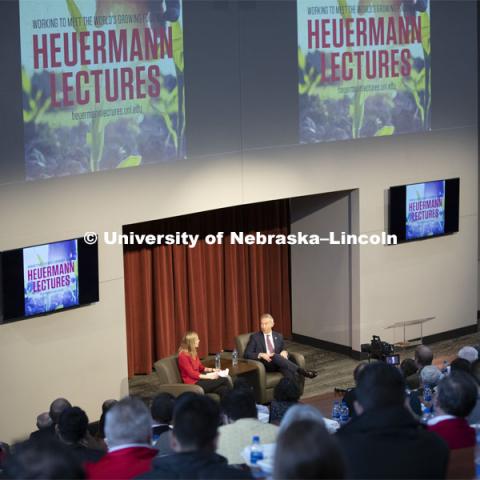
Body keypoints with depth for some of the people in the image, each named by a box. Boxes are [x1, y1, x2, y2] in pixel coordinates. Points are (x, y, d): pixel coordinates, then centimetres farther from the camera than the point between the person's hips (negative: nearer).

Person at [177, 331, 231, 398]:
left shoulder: (193, 353, 12)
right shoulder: (183, 356, -14)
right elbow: (192, 374, -17)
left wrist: (212, 370, 5)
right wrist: (208, 376, -20)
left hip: (198, 379, 8)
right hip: (193, 384, -8)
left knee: (224, 389, -19)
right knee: (224, 380, -19)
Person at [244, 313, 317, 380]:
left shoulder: (278, 336, 20)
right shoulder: (255, 337, 10)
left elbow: (283, 350, 21)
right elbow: (246, 354, 2)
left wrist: (284, 352, -4)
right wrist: (261, 355, -15)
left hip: (278, 362, 3)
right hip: (265, 364, -3)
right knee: (275, 356, -36)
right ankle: (300, 371, -42)